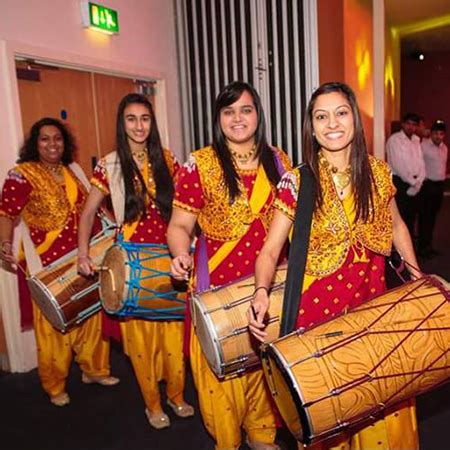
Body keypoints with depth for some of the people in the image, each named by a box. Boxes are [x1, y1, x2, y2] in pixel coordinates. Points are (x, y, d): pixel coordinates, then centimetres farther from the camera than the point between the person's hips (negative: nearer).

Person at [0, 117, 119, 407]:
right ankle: (55, 386, 24)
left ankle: (94, 369, 36)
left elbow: (89, 205, 19)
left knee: (91, 315, 16)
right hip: (49, 265, -6)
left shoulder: (73, 169, 10)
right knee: (54, 324, 4)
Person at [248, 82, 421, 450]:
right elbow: (270, 249, -9)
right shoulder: (297, 182, -9)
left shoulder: (378, 172, 0)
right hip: (318, 309, -2)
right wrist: (261, 292, -27)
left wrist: (415, 272, 6)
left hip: (372, 303, 3)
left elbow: (396, 226, 17)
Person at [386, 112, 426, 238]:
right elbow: (398, 165, -14)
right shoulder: (394, 139, -7)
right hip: (399, 182, -6)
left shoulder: (417, 141, 13)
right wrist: (412, 182, -11)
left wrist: (418, 183, -6)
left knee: (412, 216, 10)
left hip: (415, 185, 6)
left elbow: (421, 163, 8)